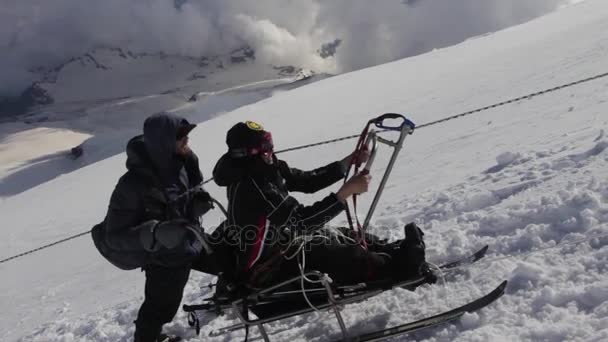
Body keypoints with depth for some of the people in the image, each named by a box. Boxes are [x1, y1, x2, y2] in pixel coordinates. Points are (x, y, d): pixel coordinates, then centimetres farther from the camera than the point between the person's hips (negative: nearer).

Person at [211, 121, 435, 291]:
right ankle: (404, 266, 11)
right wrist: (347, 190, -31)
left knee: (356, 239, 8)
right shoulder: (252, 187, -33)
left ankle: (401, 251, 18)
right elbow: (302, 221, -33)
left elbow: (308, 181, 4)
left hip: (282, 240, 9)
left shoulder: (267, 170, -3)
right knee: (352, 257, -7)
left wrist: (350, 160, -4)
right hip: (269, 268, -9)